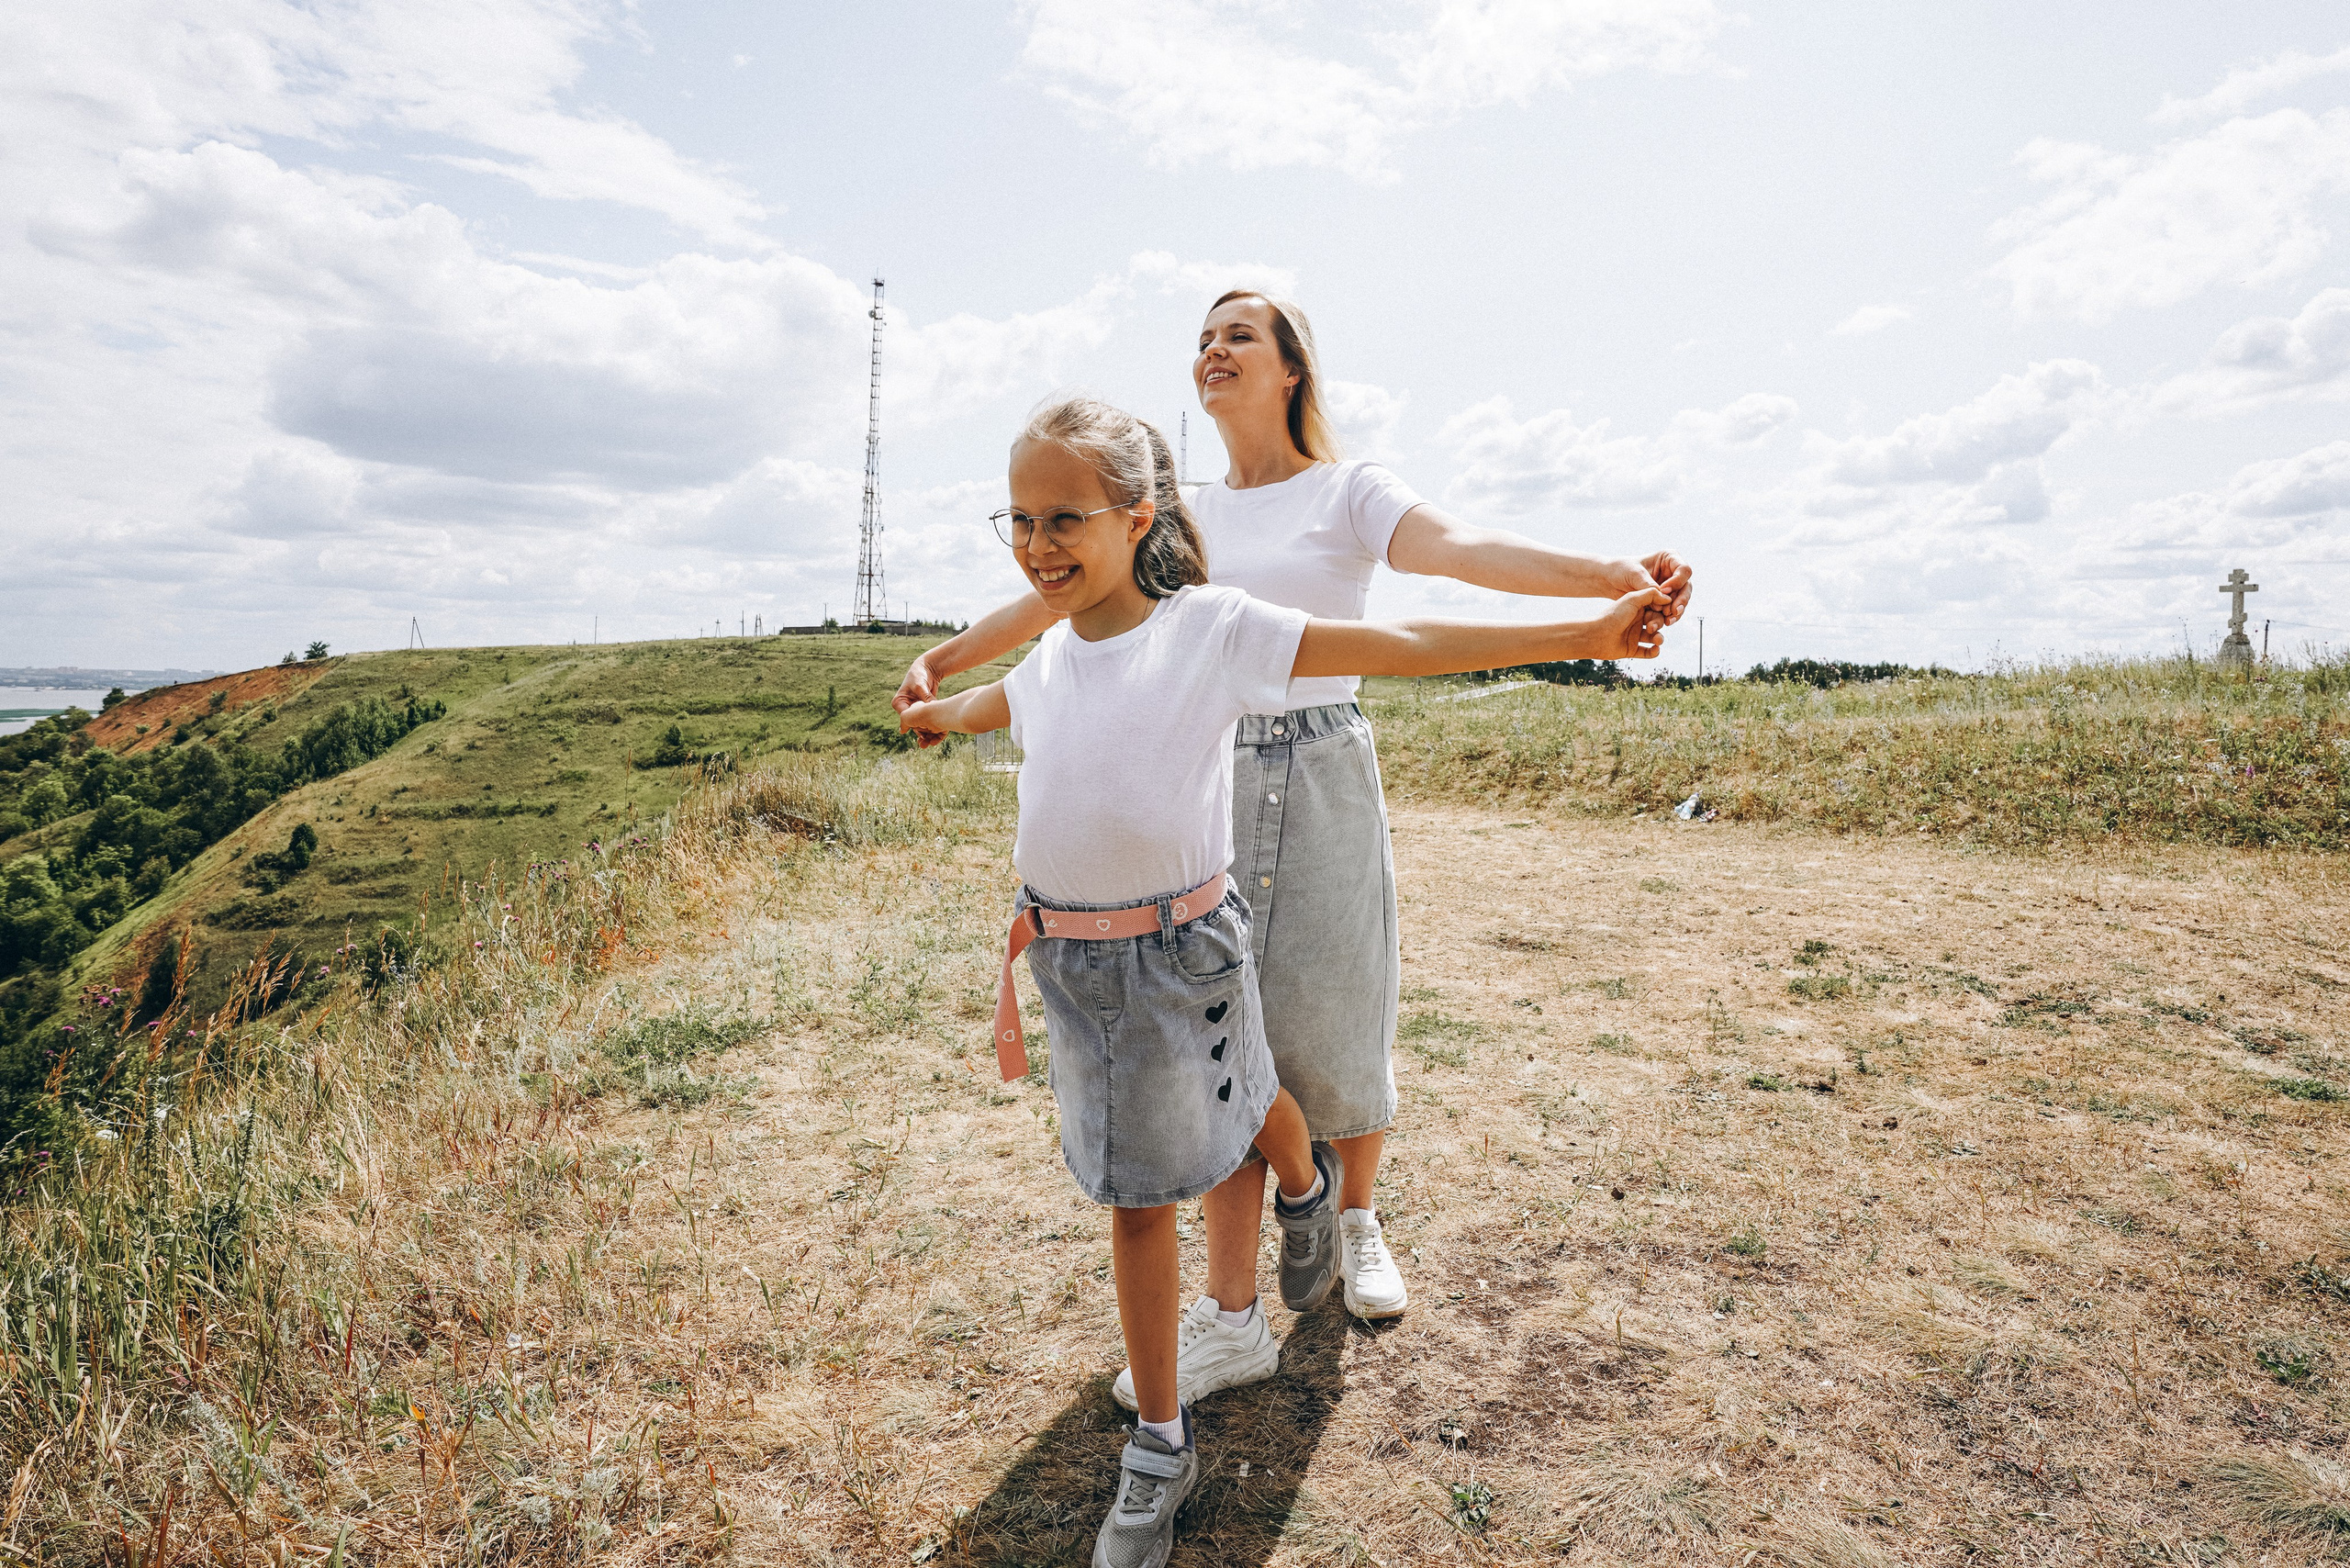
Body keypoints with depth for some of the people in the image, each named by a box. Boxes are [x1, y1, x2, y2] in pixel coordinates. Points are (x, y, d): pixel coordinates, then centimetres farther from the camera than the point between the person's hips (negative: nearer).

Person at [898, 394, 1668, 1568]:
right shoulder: (1044, 665, 3)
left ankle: (1308, 1188, 60)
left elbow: (1401, 647, -15)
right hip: (1064, 959, 5)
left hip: (1181, 951, -4)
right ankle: (1160, 1447, 30)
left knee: (1239, 1106, 22)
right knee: (1135, 1194, 14)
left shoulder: (1211, 630, -13)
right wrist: (928, 713, 50)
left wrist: (1586, 634, -18)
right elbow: (973, 708, 29)